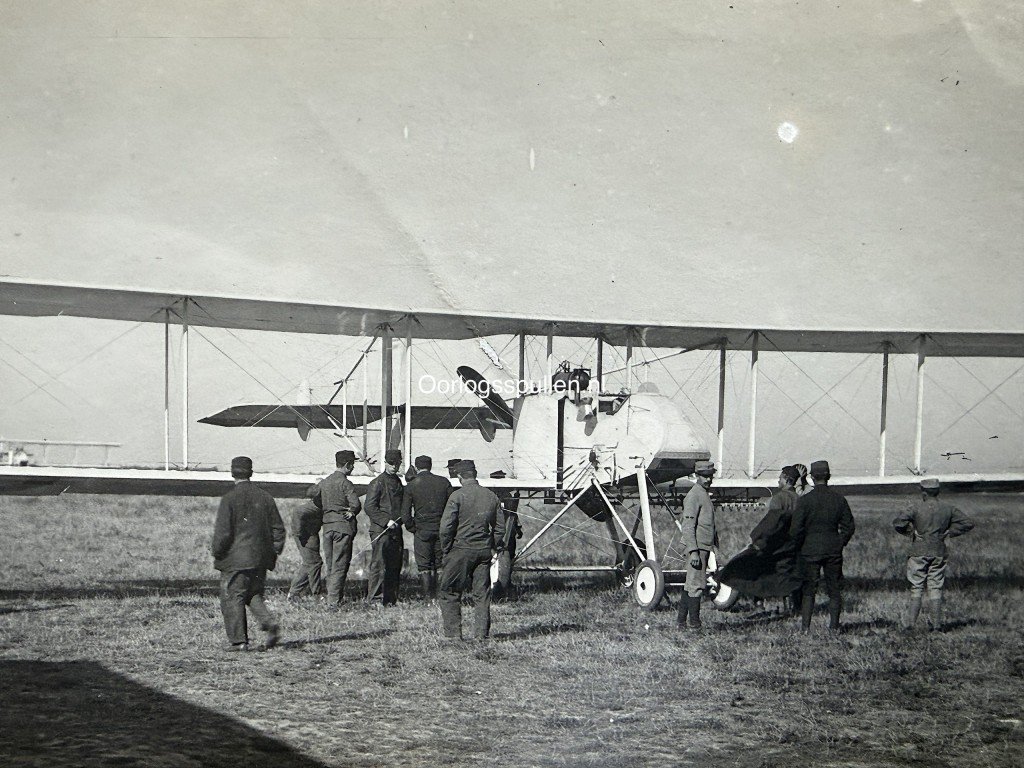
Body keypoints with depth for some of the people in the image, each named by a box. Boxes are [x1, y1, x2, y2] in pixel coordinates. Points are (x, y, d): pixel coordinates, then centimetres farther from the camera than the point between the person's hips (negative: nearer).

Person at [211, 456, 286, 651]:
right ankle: (270, 623, -5)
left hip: (236, 559, -5)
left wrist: (216, 551, 2)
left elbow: (223, 532, -14)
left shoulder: (229, 499, -11)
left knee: (233, 598, 3)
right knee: (254, 595, 18)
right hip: (260, 559, 5)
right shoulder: (265, 497, 5)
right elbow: (278, 528, 8)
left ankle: (238, 640, 2)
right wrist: (274, 551, 17)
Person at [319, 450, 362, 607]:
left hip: (327, 526, 6)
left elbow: (319, 504, 13)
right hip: (343, 526, -6)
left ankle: (332, 597, 19)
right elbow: (355, 504, -17)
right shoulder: (345, 483, -10)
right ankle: (333, 601, -8)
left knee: (330, 565, 14)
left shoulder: (323, 483, 11)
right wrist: (351, 513, 5)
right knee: (340, 566, -4)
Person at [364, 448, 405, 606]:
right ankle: (374, 599, -5)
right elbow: (369, 507, -13)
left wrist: (399, 521, 13)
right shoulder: (377, 483, -7)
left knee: (395, 566, 8)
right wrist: (386, 521, -18)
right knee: (379, 565, -8)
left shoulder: (398, 481, 16)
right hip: (380, 530, -7)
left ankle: (391, 599, 14)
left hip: (395, 530, 7)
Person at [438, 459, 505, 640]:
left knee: (450, 593, 6)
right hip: (484, 551, 4)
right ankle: (481, 633, 9)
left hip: (461, 550, -4)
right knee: (482, 593, 10)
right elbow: (500, 526, 9)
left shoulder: (457, 496, -10)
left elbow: (446, 527, -13)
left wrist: (446, 549, -1)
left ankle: (453, 632, 3)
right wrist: (493, 547, 17)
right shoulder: (491, 496, 5)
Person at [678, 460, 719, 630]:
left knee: (691, 584, 13)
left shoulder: (705, 495, 18)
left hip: (704, 547, 10)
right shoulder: (694, 496, -13)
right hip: (697, 547, -10)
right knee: (697, 584, -7)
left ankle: (682, 620, 18)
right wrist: (693, 551, -24)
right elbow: (688, 526, -19)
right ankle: (694, 623, -5)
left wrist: (715, 547, 24)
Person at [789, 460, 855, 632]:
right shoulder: (839, 499, -1)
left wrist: (799, 547, 4)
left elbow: (795, 529, -11)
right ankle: (834, 626, 11)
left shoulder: (805, 500, -10)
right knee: (834, 590, 10)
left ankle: (805, 626, 3)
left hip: (810, 551, -2)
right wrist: (839, 545, 14)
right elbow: (849, 526, 3)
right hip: (833, 551, 2)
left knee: (808, 590, 5)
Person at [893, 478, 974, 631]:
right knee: (935, 588, 9)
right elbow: (968, 523, 6)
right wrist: (950, 532, 8)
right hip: (938, 553, 3)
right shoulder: (947, 509, 2)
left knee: (916, 588, 3)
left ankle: (911, 622, 0)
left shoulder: (917, 507, -9)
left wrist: (909, 532, -1)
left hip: (918, 552, -3)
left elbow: (898, 523, -16)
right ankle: (936, 622, 7)